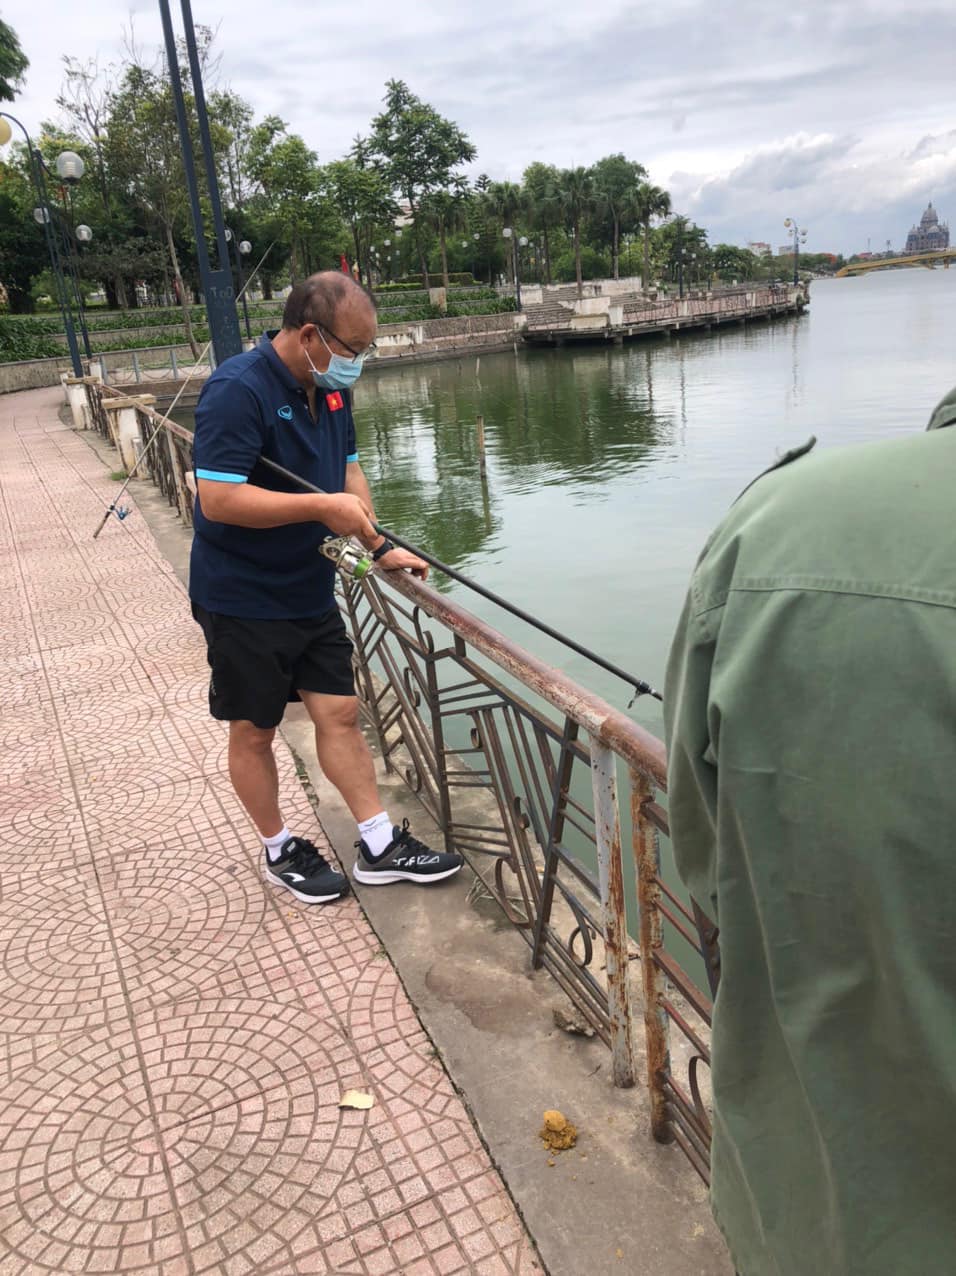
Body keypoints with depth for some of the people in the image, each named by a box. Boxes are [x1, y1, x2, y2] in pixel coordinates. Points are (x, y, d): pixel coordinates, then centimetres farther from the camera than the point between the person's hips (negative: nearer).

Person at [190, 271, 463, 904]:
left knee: (340, 712, 9)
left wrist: (379, 546, 2)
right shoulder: (239, 390, -22)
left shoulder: (330, 387, 5)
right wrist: (322, 508, -26)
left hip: (309, 590, 7)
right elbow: (217, 499, -28)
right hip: (243, 600, -7)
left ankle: (380, 846, 19)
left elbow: (348, 470, 13)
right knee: (254, 731, 8)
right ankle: (280, 850, 27)